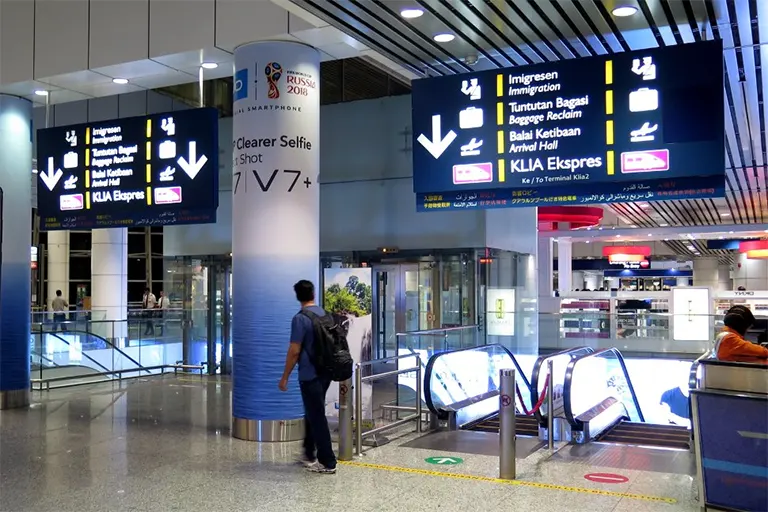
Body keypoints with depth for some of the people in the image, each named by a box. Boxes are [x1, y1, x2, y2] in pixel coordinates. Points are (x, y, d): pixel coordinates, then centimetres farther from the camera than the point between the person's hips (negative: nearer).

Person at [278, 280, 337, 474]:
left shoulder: (300, 318, -16)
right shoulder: (325, 315, 7)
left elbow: (294, 351, -16)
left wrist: (284, 377, -8)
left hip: (310, 375, -8)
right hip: (325, 372, 8)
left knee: (317, 417, -1)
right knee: (312, 414, 19)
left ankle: (328, 462, 4)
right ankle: (309, 454, 29)